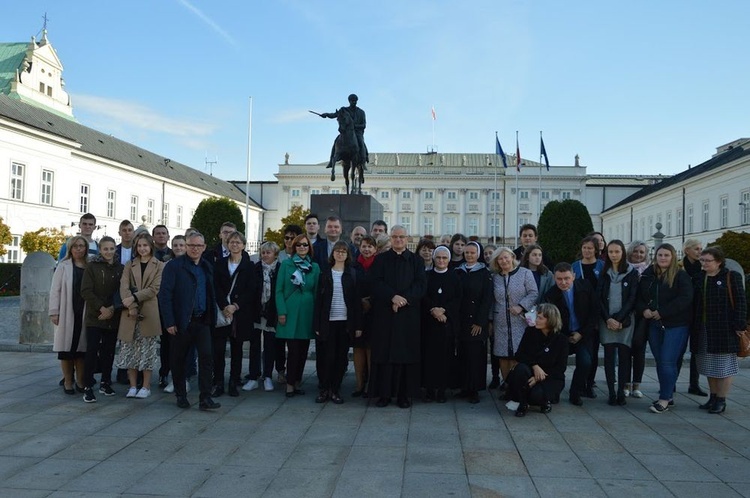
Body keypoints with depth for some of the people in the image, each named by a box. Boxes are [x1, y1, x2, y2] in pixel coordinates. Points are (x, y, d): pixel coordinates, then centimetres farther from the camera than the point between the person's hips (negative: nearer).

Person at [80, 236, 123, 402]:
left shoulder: (120, 269, 8)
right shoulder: (92, 267, 0)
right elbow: (86, 291, -6)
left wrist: (112, 309, -8)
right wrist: (102, 308, -13)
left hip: (113, 317, 3)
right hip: (94, 316, -3)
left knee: (109, 350, 7)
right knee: (92, 350, -7)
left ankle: (105, 382, 20)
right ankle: (88, 387, -3)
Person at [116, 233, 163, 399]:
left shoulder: (159, 266, 5)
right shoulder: (129, 265, 13)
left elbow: (154, 288, -6)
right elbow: (124, 287, -1)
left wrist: (134, 298, -15)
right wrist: (131, 306, -14)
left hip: (149, 313, -3)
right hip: (131, 313, 3)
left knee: (147, 350, 2)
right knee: (130, 350, 3)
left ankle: (146, 387, 9)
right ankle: (133, 386, 12)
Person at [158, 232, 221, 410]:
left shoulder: (207, 267, 11)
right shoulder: (174, 266, -4)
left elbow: (211, 294, 12)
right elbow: (165, 295, -9)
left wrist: (212, 317, 4)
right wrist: (169, 322, -13)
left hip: (202, 321, 3)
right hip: (182, 321, -3)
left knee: (206, 357, -7)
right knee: (179, 360, 8)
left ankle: (205, 398, -4)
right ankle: (181, 395, 24)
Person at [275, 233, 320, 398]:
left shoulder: (315, 267, 9)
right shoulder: (286, 264, 2)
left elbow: (317, 292, 10)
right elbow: (279, 290, 0)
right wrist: (281, 311, -8)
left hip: (307, 313, 3)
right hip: (290, 312, -3)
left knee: (303, 350, 6)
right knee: (294, 349, -6)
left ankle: (297, 382, 20)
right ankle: (290, 384, 7)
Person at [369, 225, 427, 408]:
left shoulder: (416, 260, 9)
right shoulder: (381, 259, 8)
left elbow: (421, 284, -2)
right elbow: (376, 283, -4)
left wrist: (404, 299, -16)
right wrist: (393, 297, -19)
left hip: (409, 313, 0)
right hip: (384, 313, 0)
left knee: (406, 352, 1)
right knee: (384, 352, 0)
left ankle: (405, 394, 8)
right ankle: (384, 393, 7)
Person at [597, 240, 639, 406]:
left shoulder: (632, 273, 3)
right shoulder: (604, 272, 8)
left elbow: (632, 298, -3)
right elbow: (599, 297, 3)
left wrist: (619, 319, -11)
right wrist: (608, 319, -9)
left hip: (625, 320, -1)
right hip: (607, 320, 1)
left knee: (624, 356, -2)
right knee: (609, 356, 0)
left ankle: (621, 392, 4)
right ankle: (611, 392, 3)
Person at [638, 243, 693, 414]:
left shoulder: (681, 276, -5)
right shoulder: (648, 275, 10)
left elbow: (685, 299, -16)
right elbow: (639, 296, 13)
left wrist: (662, 312, -19)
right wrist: (644, 310, -7)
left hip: (676, 325, -5)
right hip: (654, 325, 5)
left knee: (667, 362, -8)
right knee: (660, 361, 10)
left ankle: (664, 399, 0)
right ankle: (667, 396, 21)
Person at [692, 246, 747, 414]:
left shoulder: (732, 277, -5)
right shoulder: (699, 278, 10)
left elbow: (740, 302, -8)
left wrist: (739, 325, -14)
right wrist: (694, 328, 6)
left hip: (725, 330, -5)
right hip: (703, 330, 6)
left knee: (724, 365, 3)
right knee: (709, 365, 13)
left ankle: (721, 400, 11)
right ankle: (713, 397, 25)